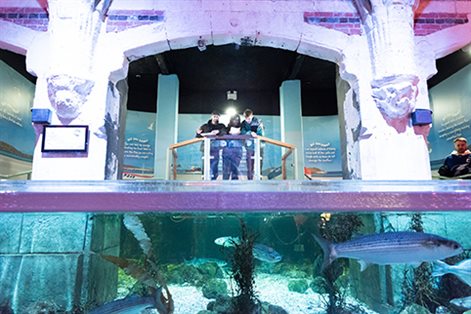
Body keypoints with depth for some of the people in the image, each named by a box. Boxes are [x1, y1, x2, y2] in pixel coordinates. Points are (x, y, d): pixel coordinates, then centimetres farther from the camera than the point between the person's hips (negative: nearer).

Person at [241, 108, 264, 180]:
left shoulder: (258, 122, -3)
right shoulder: (243, 123, 7)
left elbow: (260, 134, -10)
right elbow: (243, 132, -9)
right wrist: (250, 133, -25)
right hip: (249, 147, 3)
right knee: (249, 167, 4)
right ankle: (249, 180, 11)